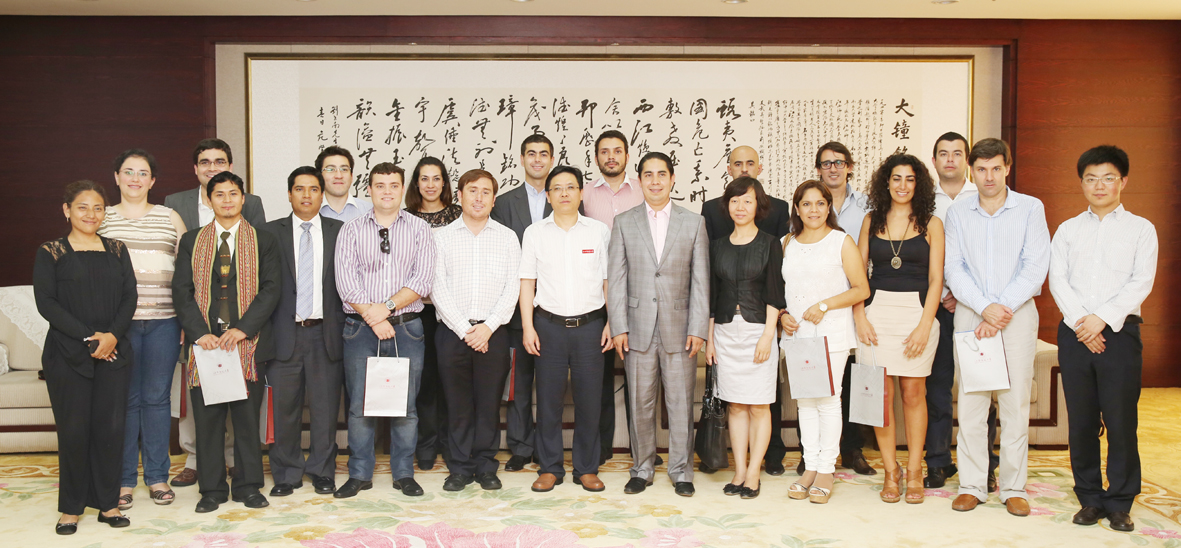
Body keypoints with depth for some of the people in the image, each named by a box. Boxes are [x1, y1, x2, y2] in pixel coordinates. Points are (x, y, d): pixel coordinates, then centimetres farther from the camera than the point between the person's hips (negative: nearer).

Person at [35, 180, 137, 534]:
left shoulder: (116, 250, 11)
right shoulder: (50, 252, 2)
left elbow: (129, 297, 4)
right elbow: (46, 303, -6)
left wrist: (112, 335, -12)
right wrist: (87, 338, -14)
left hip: (113, 352, 3)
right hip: (67, 355, -2)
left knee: (111, 426, 2)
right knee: (73, 429, 0)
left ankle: (108, 503, 14)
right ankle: (71, 507, 14)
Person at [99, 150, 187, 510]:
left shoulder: (170, 218, 10)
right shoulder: (102, 219, 9)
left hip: (163, 321, 1)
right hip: (117, 322, 0)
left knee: (157, 398, 5)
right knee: (124, 399, 3)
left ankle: (157, 477, 16)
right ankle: (124, 480, 14)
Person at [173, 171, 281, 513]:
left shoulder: (263, 241, 7)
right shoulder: (191, 241, 12)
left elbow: (271, 289, -1)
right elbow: (181, 291, 5)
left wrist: (243, 329, -13)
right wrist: (199, 332, -9)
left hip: (248, 342, -1)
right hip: (205, 341, 1)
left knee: (248, 415, 4)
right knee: (207, 417, 4)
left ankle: (248, 486, 14)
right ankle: (212, 488, 14)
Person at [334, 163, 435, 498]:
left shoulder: (419, 229, 6)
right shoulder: (352, 230, 7)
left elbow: (423, 279, -5)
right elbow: (345, 281, -3)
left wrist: (388, 306, -15)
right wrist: (372, 316, -13)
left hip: (407, 327, 0)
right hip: (361, 328, 0)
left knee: (406, 404, 4)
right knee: (359, 404, 3)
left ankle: (404, 473, 16)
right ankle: (359, 474, 16)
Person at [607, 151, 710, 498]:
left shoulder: (694, 222, 6)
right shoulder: (624, 223, 7)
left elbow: (700, 280, 3)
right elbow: (616, 278, 4)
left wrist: (698, 329, -5)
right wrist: (618, 327, -4)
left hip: (679, 328, 0)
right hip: (638, 329, 1)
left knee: (681, 403, 4)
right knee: (640, 403, 7)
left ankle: (681, 471, 16)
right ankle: (643, 469, 21)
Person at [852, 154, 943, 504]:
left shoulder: (930, 224, 4)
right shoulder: (872, 221, 9)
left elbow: (936, 278, 0)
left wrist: (925, 325, -10)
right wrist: (860, 317, -3)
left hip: (918, 311, -1)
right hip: (877, 311, 1)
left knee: (913, 392, 2)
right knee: (881, 393, -1)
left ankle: (914, 472, 14)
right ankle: (890, 471, 11)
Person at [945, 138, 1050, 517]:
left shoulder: (1031, 209, 3)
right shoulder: (957, 214, 8)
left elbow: (1035, 267, -4)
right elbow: (954, 270, 1)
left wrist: (1003, 309, -12)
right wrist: (985, 308, -12)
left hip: (1018, 314, -1)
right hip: (969, 315, 1)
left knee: (1015, 403, 0)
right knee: (970, 403, 0)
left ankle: (1014, 488, 10)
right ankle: (972, 486, 9)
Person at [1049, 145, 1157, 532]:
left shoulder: (1140, 229, 8)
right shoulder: (1067, 230, 14)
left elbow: (1141, 283, -3)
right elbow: (1057, 280, 4)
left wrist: (1102, 318, -14)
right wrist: (1080, 322, -10)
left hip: (1119, 331, -2)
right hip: (1074, 333, 2)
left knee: (1120, 420, -2)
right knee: (1081, 420, 5)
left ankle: (1119, 504, 10)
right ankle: (1090, 500, 15)